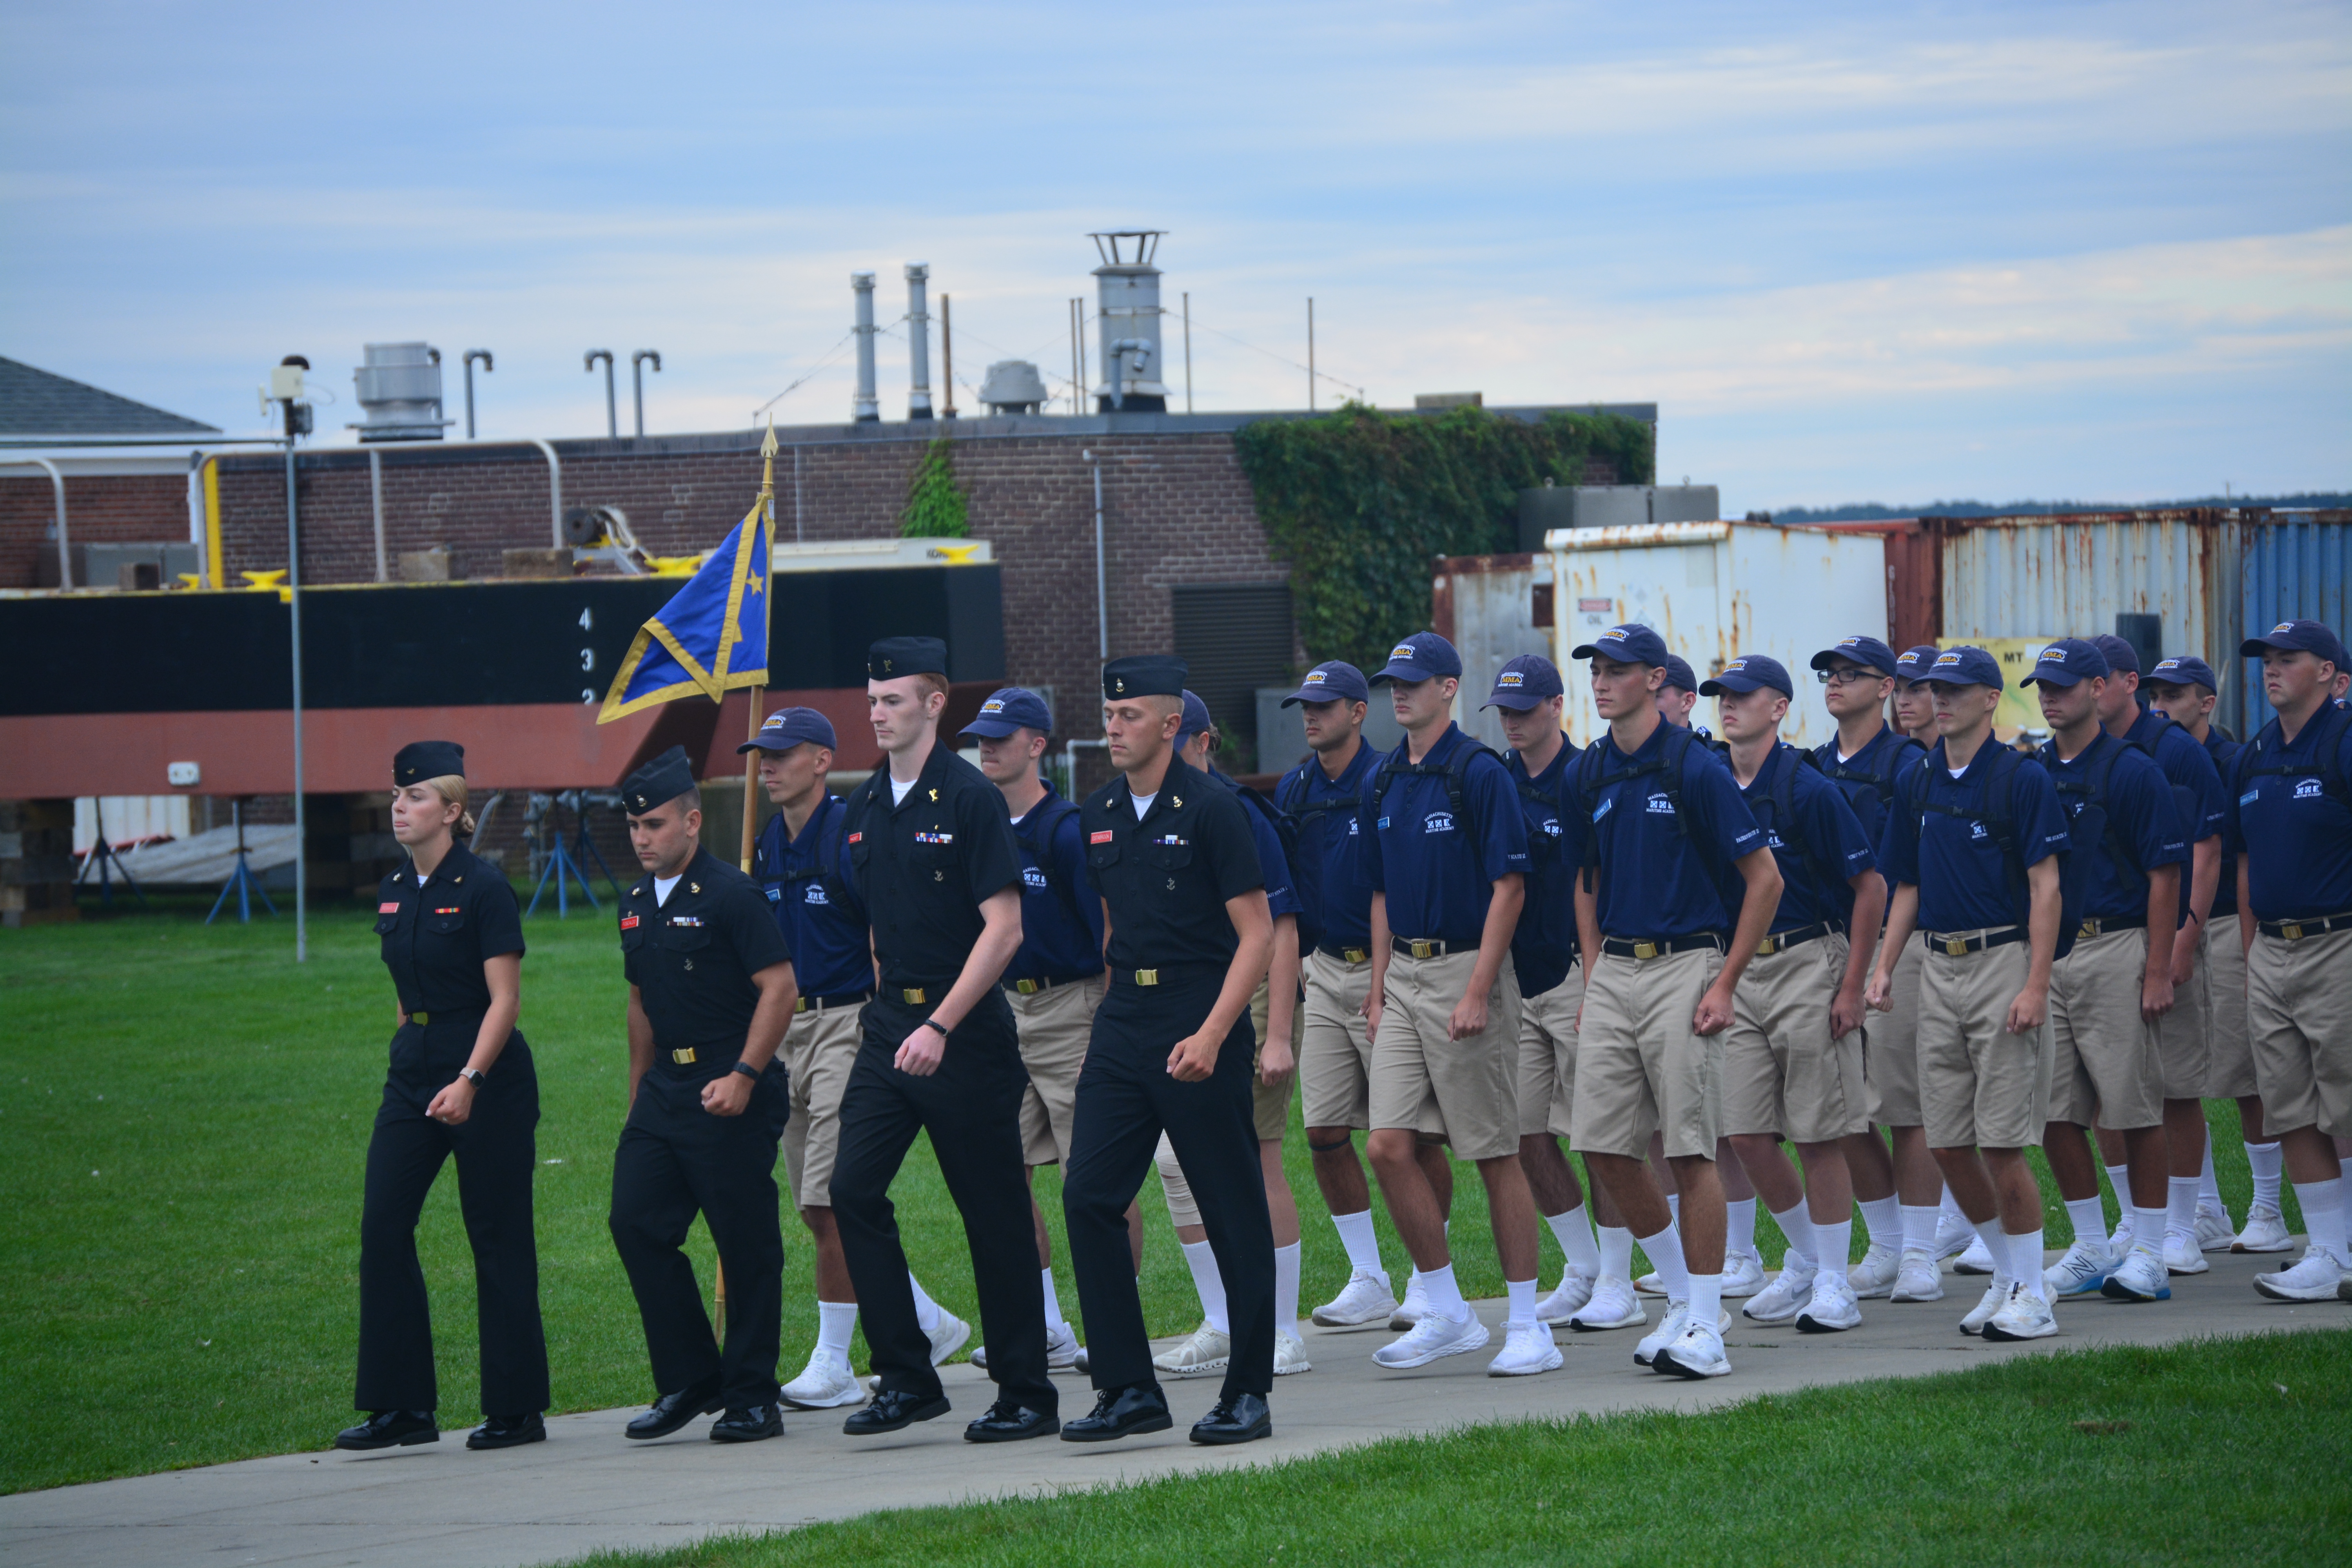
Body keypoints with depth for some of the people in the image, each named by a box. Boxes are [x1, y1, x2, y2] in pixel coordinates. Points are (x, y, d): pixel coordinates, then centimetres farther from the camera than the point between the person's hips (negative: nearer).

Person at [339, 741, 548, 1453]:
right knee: (383, 1227, -2)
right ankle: (403, 1406, 3)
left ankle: (517, 1409, 7)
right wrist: (412, 1060, 18)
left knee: (497, 1237, -1)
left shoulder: (482, 887, -11)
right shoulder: (393, 892, 10)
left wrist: (469, 1081, -24)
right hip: (413, 1073, 7)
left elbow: (505, 999, -15)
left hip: (488, 1079, -7)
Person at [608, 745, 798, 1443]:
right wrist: (639, 1094, 21)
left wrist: (744, 1077, -21)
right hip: (665, 1090, 8)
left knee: (746, 1243, -2)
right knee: (636, 1223, -1)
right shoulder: (637, 906, 14)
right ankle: (690, 1379, 9)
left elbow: (780, 989, -14)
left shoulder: (732, 895, -10)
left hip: (731, 1094, -7)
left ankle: (752, 1398, 5)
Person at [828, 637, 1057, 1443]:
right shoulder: (865, 809, 10)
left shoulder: (969, 797, -11)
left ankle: (1026, 1396, 8)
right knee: (854, 1188, -5)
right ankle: (906, 1379, 2)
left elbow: (1003, 930, -15)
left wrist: (940, 1027, -20)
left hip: (964, 1029, -6)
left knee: (993, 1212, -1)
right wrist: (882, 1010, 15)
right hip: (889, 1025, 6)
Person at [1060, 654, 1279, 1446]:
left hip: (1200, 1027, -6)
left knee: (1233, 1210, 0)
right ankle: (1128, 1388, 3)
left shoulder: (1210, 808, -8)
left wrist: (1211, 1036, -20)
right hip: (1122, 1023, 6)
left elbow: (1257, 934, -11)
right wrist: (1109, 1022, 15)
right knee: (1087, 1196, -3)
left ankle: (1248, 1394, 8)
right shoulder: (1100, 815, 10)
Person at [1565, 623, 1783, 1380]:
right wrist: (1594, 977, 12)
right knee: (1602, 1147, 3)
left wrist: (1726, 983, -10)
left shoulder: (1695, 770, -9)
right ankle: (1682, 1295, 19)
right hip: (1613, 969, 6)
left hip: (1683, 965, -6)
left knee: (1690, 1148, -6)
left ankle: (1705, 1325, -1)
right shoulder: (1589, 775, 10)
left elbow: (1764, 878, -7)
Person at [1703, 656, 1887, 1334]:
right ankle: (1805, 1259, 22)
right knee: (1747, 1133, 3)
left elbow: (1871, 887, -8)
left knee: (1820, 1136, -2)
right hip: (1740, 968, 6)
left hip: (1808, 964, -6)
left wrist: (1852, 986, -11)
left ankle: (1834, 1285, 6)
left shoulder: (1809, 790, -11)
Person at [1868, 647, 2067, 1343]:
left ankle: (2031, 1295, 2)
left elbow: (2045, 887, -11)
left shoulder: (2022, 781, -7)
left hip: (2003, 962, -7)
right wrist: (1884, 967, 8)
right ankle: (2006, 1276, 20)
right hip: (1939, 968, 7)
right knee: (1947, 1143, 6)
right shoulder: (1920, 785, 13)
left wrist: (2036, 985, -18)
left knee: (2002, 1145, -8)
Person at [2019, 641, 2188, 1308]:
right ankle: (2092, 1248, 15)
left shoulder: (2132, 771, -5)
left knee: (2135, 1110, -2)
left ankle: (2147, 1253, 5)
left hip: (2114, 950, -6)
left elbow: (2164, 876, -7)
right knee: (2055, 1111, 5)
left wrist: (2158, 971, -13)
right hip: (2044, 952, 6)